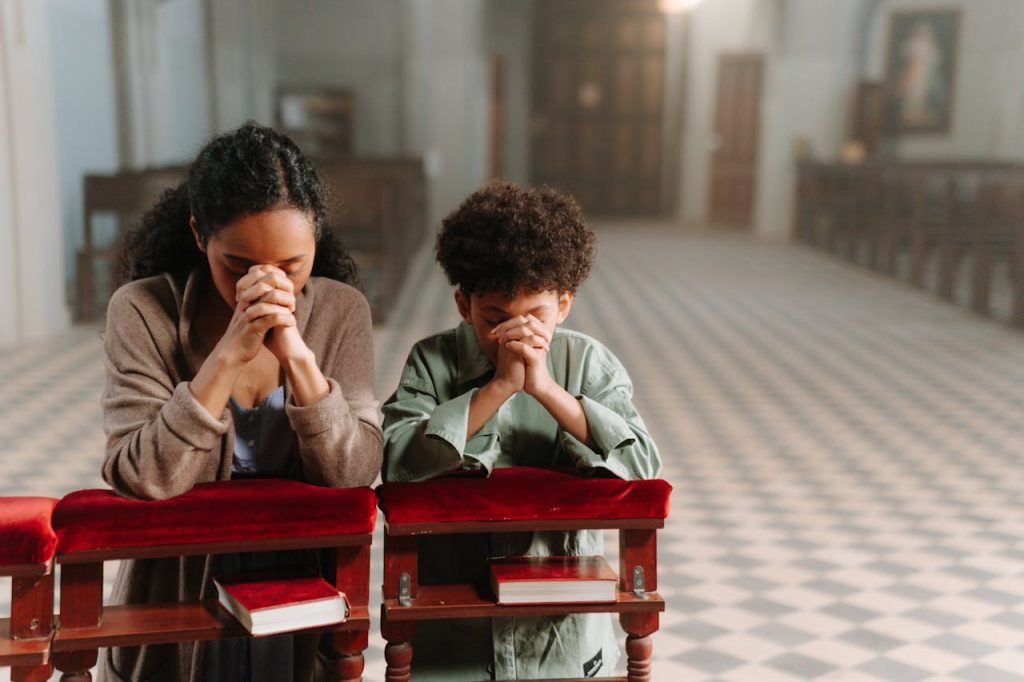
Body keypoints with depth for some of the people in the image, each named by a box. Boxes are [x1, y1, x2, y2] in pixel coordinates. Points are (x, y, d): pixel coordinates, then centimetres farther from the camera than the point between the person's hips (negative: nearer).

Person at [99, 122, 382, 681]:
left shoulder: (341, 310, -8)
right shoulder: (143, 310, -13)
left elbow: (354, 474, -15)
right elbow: (140, 478, -21)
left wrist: (297, 355, -27)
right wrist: (230, 352, -29)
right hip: (179, 600, -1)